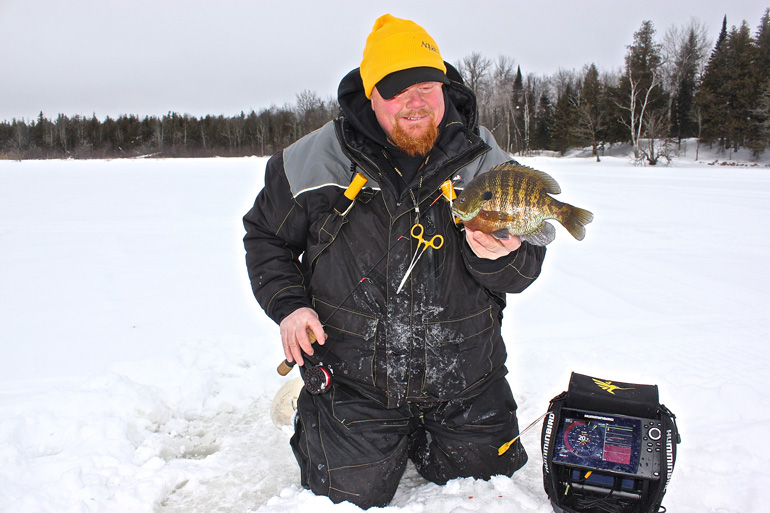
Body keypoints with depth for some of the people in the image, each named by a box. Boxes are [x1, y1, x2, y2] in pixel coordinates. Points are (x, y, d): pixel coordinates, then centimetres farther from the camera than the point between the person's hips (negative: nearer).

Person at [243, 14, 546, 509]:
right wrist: (288, 304, -10)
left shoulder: (485, 161, -5)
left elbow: (524, 272, -2)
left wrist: (500, 258, -26)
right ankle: (314, 419, 34)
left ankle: (416, 438, 45)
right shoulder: (315, 161, -7)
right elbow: (266, 234, 6)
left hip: (466, 382, 3)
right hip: (353, 373, -2)